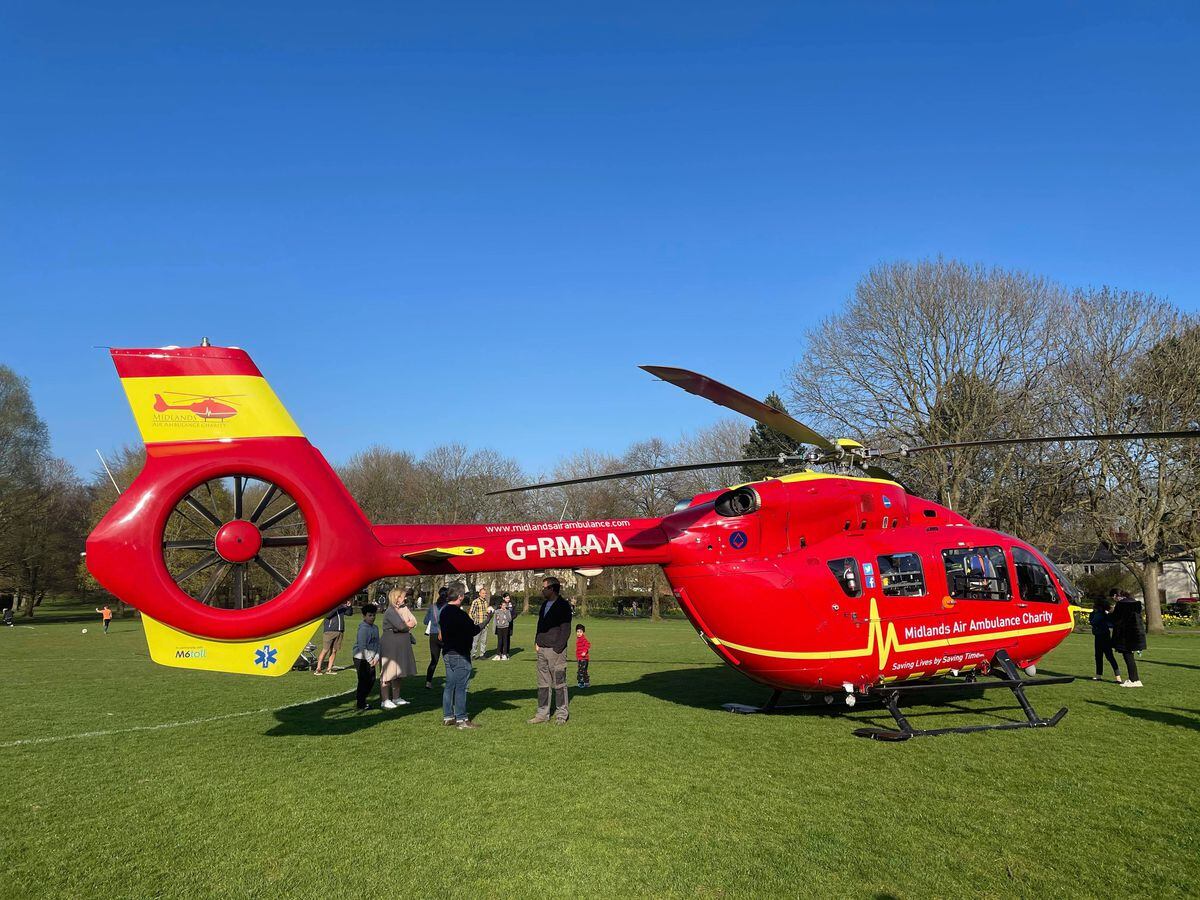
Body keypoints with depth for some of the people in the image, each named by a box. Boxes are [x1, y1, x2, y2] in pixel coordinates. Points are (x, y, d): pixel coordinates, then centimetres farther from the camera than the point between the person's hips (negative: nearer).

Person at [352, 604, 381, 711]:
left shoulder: (375, 628, 10)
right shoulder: (363, 629, -16)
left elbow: (378, 644, 9)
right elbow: (362, 647, -19)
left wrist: (376, 657, -4)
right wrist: (369, 660, -16)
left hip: (371, 659, 8)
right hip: (361, 659, -8)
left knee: (371, 680, 13)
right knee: (364, 681, -3)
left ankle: (360, 699, 28)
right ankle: (360, 704, 8)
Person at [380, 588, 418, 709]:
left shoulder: (403, 609, 13)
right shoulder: (390, 612, -15)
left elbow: (413, 622, 7)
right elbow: (401, 626, -25)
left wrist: (406, 625, -12)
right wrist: (409, 625, -6)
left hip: (400, 647, 9)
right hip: (390, 646, -9)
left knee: (397, 672, 14)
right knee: (388, 673, -4)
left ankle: (396, 698, 22)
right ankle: (385, 700, 0)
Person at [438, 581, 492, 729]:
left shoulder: (444, 611, 9)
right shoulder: (459, 613, -20)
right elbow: (474, 630, -18)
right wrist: (487, 620, -7)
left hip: (447, 653, 9)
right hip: (460, 655, -9)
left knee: (450, 685, 14)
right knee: (461, 686, -2)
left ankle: (447, 716, 20)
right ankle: (461, 719, 2)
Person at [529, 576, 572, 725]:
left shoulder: (563, 606, -9)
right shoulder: (544, 605, 15)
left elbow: (565, 630, -12)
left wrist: (557, 648, -16)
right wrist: (537, 642, 10)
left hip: (556, 650, -8)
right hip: (542, 649, 8)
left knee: (559, 683, 0)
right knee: (543, 683, 11)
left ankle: (561, 715, 8)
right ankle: (542, 714, 18)